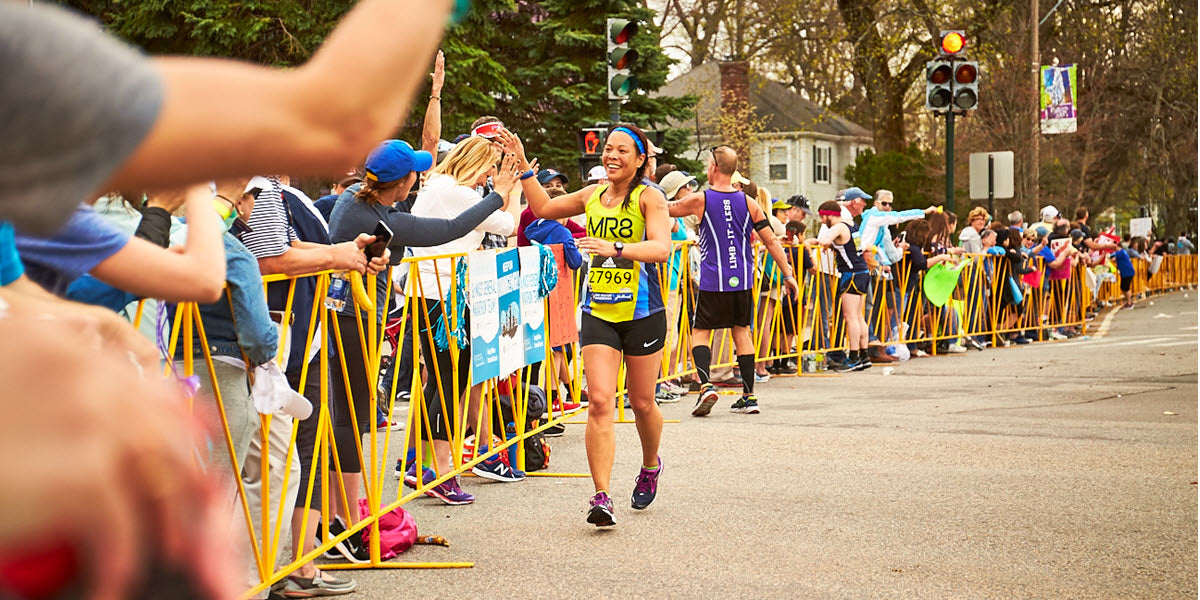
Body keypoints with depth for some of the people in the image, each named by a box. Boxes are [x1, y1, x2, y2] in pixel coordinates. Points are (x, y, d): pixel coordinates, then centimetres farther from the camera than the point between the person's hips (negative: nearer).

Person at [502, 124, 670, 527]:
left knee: (641, 402, 11)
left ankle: (651, 465, 41)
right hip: (598, 312, 3)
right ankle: (601, 497, -12)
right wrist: (523, 167, 16)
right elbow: (544, 207, 24)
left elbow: (662, 248, -22)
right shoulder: (593, 196, 9)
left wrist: (615, 247, -35)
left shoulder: (648, 197, -7)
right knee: (599, 401, -10)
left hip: (642, 313, -3)